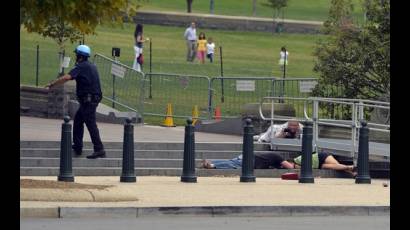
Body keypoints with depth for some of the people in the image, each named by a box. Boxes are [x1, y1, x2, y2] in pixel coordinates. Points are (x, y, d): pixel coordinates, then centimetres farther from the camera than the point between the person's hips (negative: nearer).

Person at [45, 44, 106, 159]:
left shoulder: (81, 67, -13)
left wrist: (52, 84, -17)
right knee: (78, 120, 19)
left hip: (88, 100, -10)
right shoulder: (92, 66, 15)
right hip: (94, 97, 10)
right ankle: (77, 147, 22)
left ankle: (99, 150, -15)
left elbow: (67, 77, -24)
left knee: (91, 124, -11)